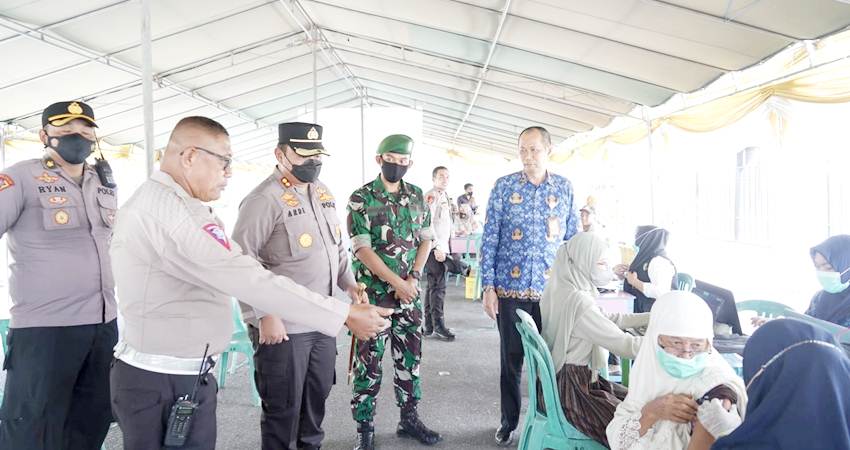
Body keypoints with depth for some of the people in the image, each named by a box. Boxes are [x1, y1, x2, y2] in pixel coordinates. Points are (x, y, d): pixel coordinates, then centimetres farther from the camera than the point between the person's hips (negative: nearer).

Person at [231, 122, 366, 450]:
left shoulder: (323, 192, 11)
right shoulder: (265, 199, -15)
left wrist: (349, 284, 7)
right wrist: (265, 315, -20)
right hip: (282, 327, -8)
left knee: (317, 396, 21)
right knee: (283, 408, 7)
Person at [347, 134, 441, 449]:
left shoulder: (417, 196, 7)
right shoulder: (361, 198, -7)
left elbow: (426, 239, 9)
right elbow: (362, 248, -13)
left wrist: (413, 278, -5)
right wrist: (396, 282, -16)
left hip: (410, 292, 5)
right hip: (373, 293, -4)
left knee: (410, 356, 13)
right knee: (368, 361, 2)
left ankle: (409, 418, 27)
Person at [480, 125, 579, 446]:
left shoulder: (565, 188, 4)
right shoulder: (504, 186, -1)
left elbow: (573, 239, 8)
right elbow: (490, 239, -2)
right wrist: (488, 287, -7)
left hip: (552, 290, 1)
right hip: (510, 289, -1)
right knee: (511, 358, 9)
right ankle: (509, 422, 26)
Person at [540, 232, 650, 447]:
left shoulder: (561, 289, 2)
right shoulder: (578, 301, -27)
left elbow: (606, 319, 13)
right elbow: (624, 345, -24)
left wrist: (652, 317, 11)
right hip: (572, 388, -10)